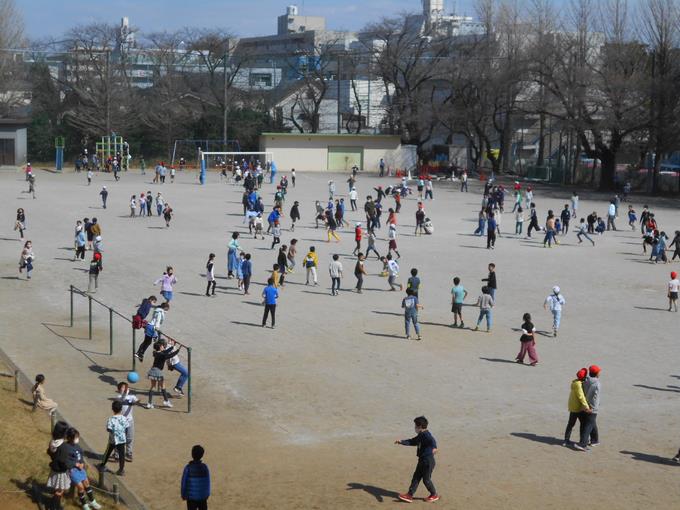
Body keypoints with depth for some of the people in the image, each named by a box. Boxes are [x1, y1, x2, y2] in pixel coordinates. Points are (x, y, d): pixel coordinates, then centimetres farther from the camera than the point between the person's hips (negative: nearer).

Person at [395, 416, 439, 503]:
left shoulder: (426, 435, -19)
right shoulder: (420, 436, 12)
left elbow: (432, 440, -38)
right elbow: (412, 442, 26)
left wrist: (434, 447, -57)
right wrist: (402, 441, 21)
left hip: (428, 461, -10)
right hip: (422, 460, 10)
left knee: (426, 479, 2)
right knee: (416, 477, 10)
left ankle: (434, 495, 20)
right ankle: (409, 495, 13)